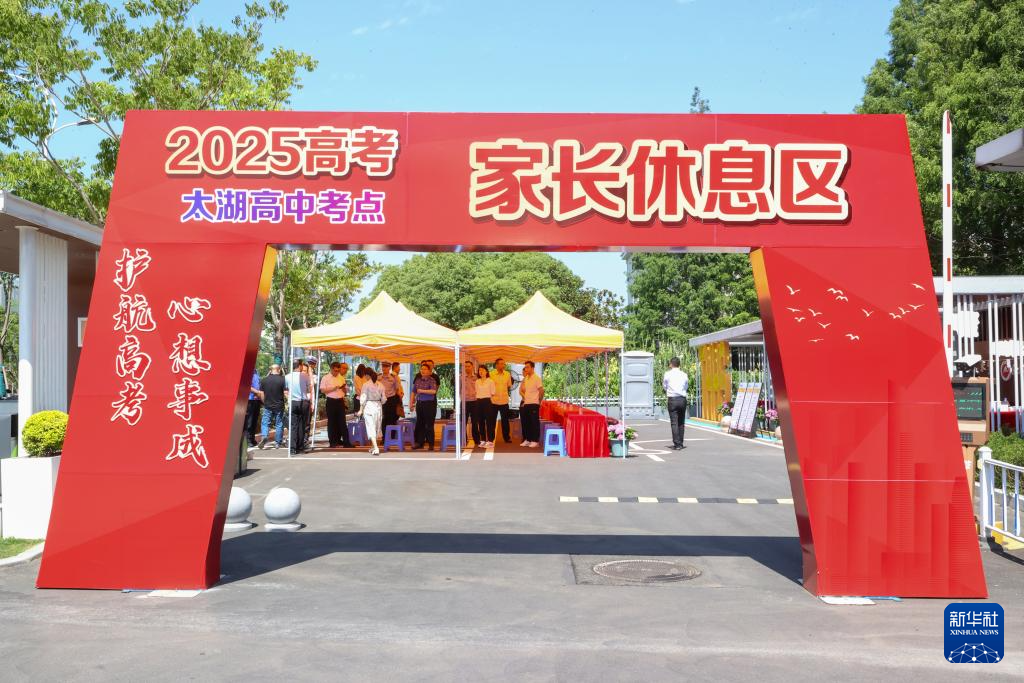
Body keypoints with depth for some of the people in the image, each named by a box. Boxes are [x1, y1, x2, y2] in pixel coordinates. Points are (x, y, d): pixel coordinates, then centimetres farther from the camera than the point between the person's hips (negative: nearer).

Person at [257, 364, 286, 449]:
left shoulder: (264, 380, 0)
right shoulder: (282, 380, -10)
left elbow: (261, 393, 7)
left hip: (267, 406, 2)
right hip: (279, 406, -2)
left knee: (265, 423, 8)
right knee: (279, 424, 8)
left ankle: (263, 436, -15)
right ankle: (278, 442, 12)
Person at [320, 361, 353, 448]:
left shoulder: (341, 378, 13)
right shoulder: (326, 378, -1)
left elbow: (345, 391, 18)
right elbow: (322, 390, -9)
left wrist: (344, 388, -4)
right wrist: (333, 389, -18)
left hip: (340, 401, 4)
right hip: (331, 401, -4)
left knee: (342, 422, 2)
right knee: (331, 422, 1)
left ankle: (346, 442, 1)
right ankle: (333, 442, 7)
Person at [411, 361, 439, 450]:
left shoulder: (432, 380, -6)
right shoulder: (418, 380, 10)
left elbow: (434, 391, -20)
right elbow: (413, 392, 15)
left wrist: (422, 391, -15)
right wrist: (411, 403, 10)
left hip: (429, 404, -5)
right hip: (419, 403, 5)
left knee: (429, 424, -1)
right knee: (420, 423, 9)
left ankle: (431, 443, 6)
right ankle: (419, 442, 16)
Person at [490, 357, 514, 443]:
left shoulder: (507, 374, 3)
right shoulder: (491, 374, -5)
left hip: (504, 401, 2)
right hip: (493, 401, -2)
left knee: (505, 420, 6)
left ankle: (507, 437, 15)